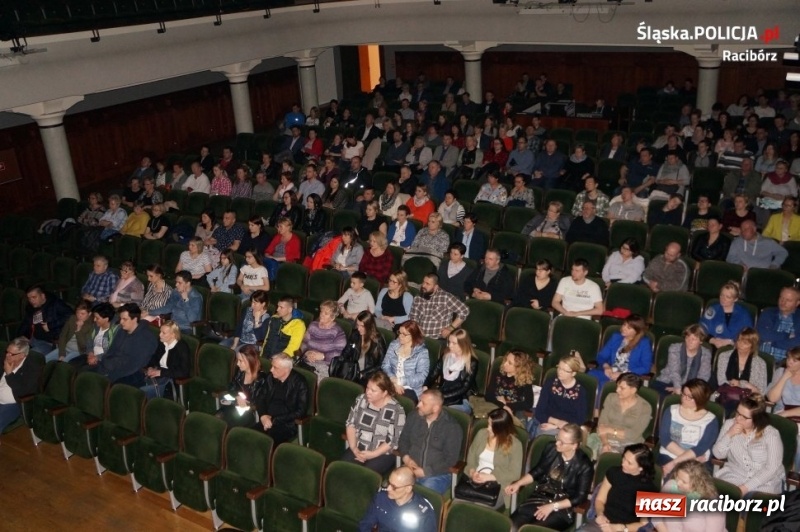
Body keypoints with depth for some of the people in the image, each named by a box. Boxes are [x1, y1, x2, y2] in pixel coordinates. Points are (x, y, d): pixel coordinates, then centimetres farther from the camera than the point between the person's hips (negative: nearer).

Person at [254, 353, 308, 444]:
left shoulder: (299, 383, -9)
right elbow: (261, 399, 15)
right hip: (267, 420, 5)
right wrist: (263, 416, -6)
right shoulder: (271, 377, 8)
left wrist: (274, 420, -13)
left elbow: (300, 412, -10)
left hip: (287, 424, -5)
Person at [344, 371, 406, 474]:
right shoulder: (361, 400, 1)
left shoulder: (395, 410, -14)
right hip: (357, 450, 4)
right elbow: (350, 424, 4)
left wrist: (372, 454, -18)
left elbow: (393, 440, -13)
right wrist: (353, 448, -8)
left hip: (382, 454, -4)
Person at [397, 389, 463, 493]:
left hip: (437, 475, -4)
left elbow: (451, 459, -8)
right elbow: (403, 439, 18)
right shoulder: (413, 417, 7)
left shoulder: (452, 427, -7)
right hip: (411, 469, 4)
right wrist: (406, 457, -3)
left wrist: (426, 472, -14)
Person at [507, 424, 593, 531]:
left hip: (562, 509, -4)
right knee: (511, 525, -25)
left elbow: (580, 498, -9)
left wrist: (552, 506, -17)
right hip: (540, 498, 4)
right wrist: (518, 483, 0)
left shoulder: (584, 465, -11)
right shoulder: (551, 448, 0)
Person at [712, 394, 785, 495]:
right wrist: (729, 435, -15)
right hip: (734, 477, 3)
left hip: (765, 483, -3)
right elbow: (718, 454, 3)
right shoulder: (729, 424, 1)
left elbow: (772, 468, -14)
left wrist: (745, 487, -20)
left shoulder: (771, 434, -11)